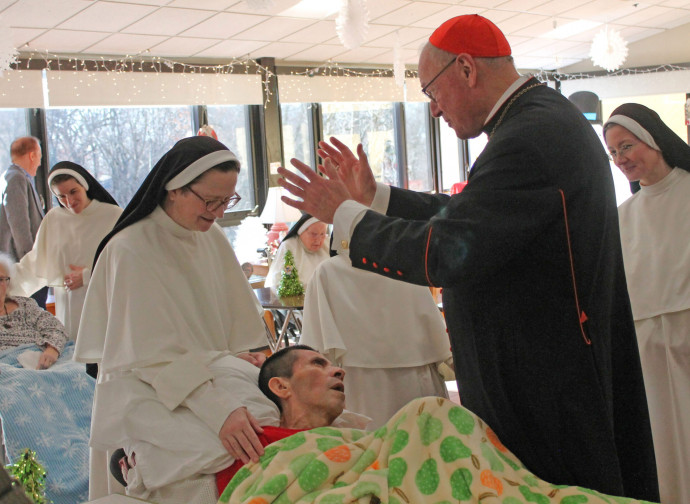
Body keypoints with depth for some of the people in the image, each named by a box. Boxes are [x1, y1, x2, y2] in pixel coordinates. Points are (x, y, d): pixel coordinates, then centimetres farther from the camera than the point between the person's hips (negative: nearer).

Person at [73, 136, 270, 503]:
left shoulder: (211, 237, 6)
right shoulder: (130, 250, -15)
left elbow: (239, 317, 13)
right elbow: (154, 355, -22)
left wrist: (245, 355, -7)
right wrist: (218, 408, -32)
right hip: (149, 405, -6)